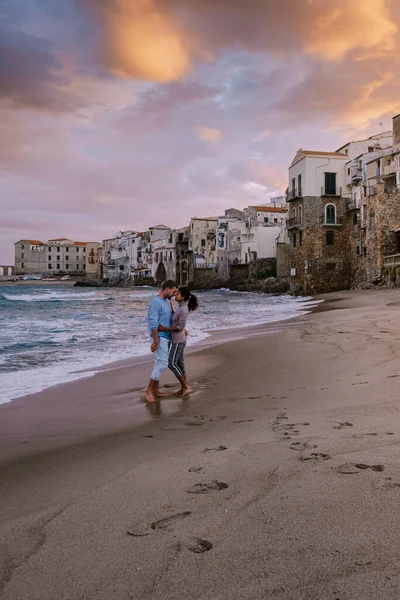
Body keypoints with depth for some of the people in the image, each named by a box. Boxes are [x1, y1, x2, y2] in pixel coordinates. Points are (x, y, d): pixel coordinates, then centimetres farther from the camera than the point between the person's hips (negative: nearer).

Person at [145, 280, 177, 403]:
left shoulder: (167, 302, 12)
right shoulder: (155, 302, -19)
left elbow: (172, 319, 20)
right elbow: (153, 323, -23)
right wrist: (155, 341, -24)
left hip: (166, 337, 9)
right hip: (159, 337, -9)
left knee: (159, 363, 10)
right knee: (162, 364, -10)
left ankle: (155, 390, 16)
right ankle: (149, 390, -1)